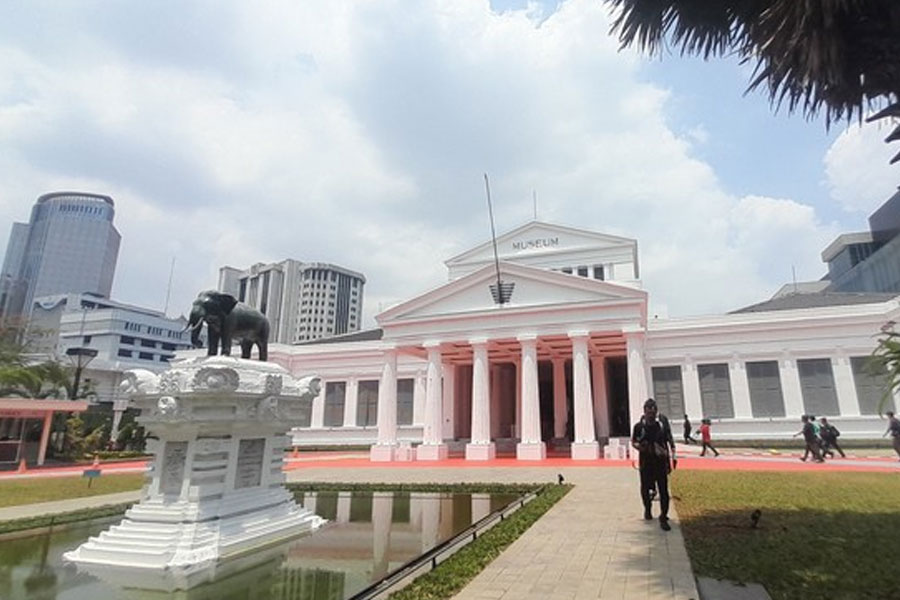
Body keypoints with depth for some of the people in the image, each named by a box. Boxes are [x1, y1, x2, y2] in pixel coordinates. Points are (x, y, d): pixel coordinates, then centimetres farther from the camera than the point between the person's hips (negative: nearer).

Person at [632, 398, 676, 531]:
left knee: (663, 490, -3)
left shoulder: (663, 423, -4)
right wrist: (638, 446, -14)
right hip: (645, 462, 1)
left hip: (661, 461, 0)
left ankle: (663, 518, 9)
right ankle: (647, 509, 40)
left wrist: (673, 455, 0)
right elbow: (633, 441, 6)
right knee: (645, 488, 13)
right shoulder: (639, 426, -6)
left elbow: (670, 440, 7)